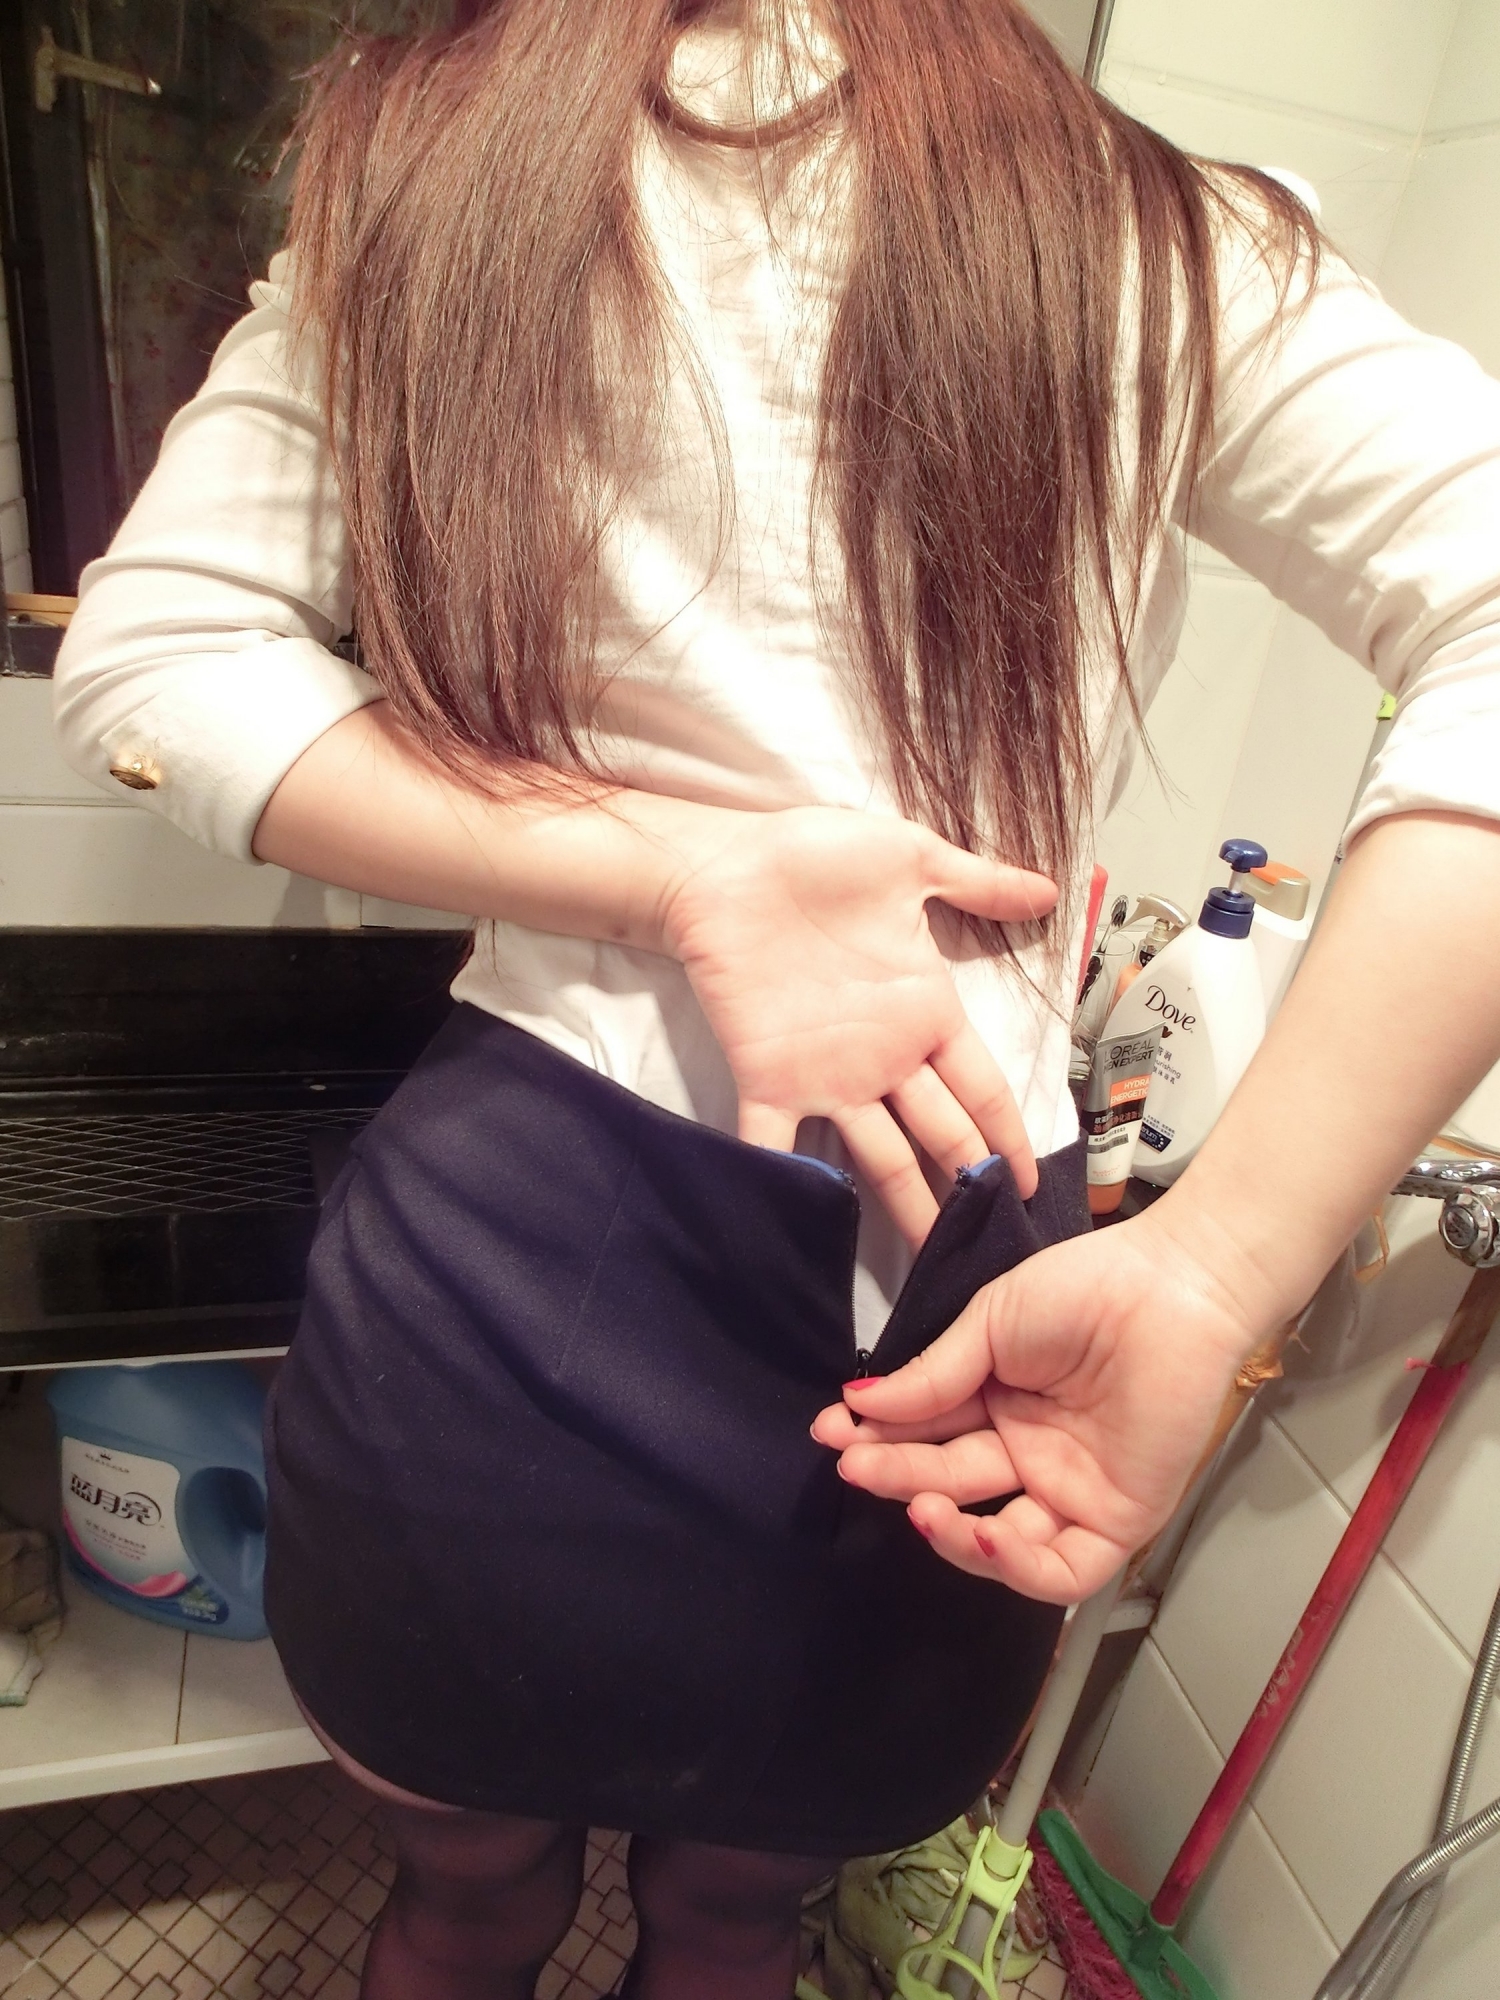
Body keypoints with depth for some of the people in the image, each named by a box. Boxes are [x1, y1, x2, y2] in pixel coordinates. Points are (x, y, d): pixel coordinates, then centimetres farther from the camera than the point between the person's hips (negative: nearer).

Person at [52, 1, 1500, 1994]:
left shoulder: (427, 173, 2)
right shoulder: (1169, 245, 0)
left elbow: (147, 660, -5)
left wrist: (690, 874, -14)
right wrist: (1212, 1275, -20)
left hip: (509, 1255, 1)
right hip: (953, 1303, 1)